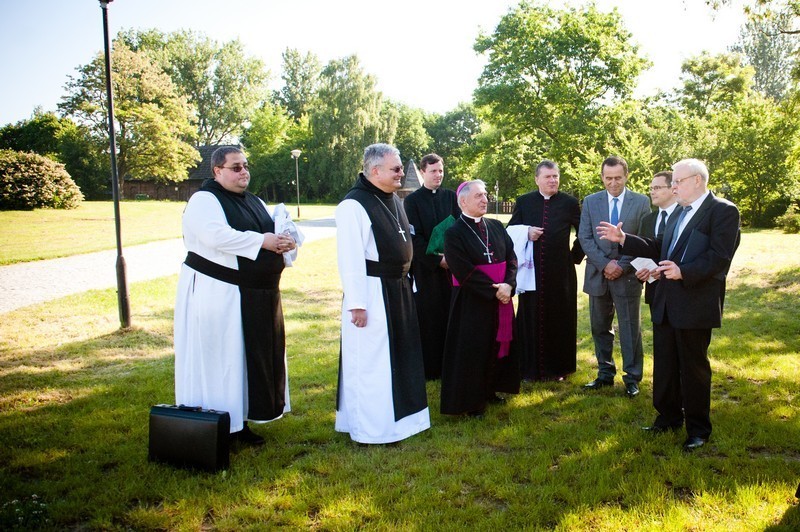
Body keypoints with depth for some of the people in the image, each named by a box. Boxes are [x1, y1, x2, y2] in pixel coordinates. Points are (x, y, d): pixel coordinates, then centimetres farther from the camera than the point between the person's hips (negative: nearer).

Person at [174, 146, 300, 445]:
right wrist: (261, 241, -23)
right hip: (218, 294, -8)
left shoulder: (255, 202, 16)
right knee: (220, 358, -1)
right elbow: (216, 235, -25)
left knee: (253, 357, 11)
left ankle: (240, 421, 22)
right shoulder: (204, 200, -8)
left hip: (258, 295, 8)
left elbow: (275, 230, 13)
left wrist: (285, 240, -11)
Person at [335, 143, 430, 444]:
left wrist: (407, 286, 18)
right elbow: (350, 258, -19)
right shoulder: (354, 205, -16)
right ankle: (370, 429, 15)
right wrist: (356, 304, -21)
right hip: (373, 293, -9)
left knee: (397, 358, 18)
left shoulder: (393, 200, 11)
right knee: (370, 361, 2)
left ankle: (396, 416, 34)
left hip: (398, 291, 9)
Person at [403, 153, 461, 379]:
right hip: (425, 267, -3)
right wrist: (437, 260, -13)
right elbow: (414, 237, -7)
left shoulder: (450, 197, 9)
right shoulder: (412, 200, -2)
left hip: (451, 264, 3)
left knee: (449, 314, 5)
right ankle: (428, 367, 9)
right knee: (427, 317, 1)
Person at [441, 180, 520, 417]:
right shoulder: (454, 234, -10)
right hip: (472, 303, -6)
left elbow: (511, 258, 2)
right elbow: (465, 272, -17)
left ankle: (489, 390, 30)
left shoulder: (496, 227, 7)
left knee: (498, 345, 13)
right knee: (472, 351, 1)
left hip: (502, 298, 6)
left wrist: (508, 285, -15)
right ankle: (471, 401, 13)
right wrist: (494, 291, -18)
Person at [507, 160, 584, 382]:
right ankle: (531, 368, 16)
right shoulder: (523, 202, 4)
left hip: (561, 271, -1)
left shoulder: (570, 203, 1)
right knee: (531, 318, 6)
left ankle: (558, 368, 18)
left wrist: (575, 255, 3)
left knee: (560, 319, 7)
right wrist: (526, 233, -10)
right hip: (531, 270, 1)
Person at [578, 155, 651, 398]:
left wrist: (622, 266, -13)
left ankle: (632, 378, 14)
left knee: (630, 329, 4)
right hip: (598, 275, 2)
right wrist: (605, 264, -13)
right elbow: (584, 238, -1)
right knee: (600, 328, 10)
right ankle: (605, 373, 22)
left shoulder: (641, 202, 0)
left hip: (627, 276, -2)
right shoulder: (590, 201, 5)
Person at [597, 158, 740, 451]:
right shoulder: (681, 213, 15)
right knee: (664, 366, 16)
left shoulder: (723, 211, -10)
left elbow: (719, 257, -19)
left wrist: (683, 272, -29)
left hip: (695, 304, -8)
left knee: (694, 367, 4)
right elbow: (658, 248, 15)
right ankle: (668, 418, 32)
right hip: (666, 304, 8)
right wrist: (623, 239, 6)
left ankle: (698, 429, 20)